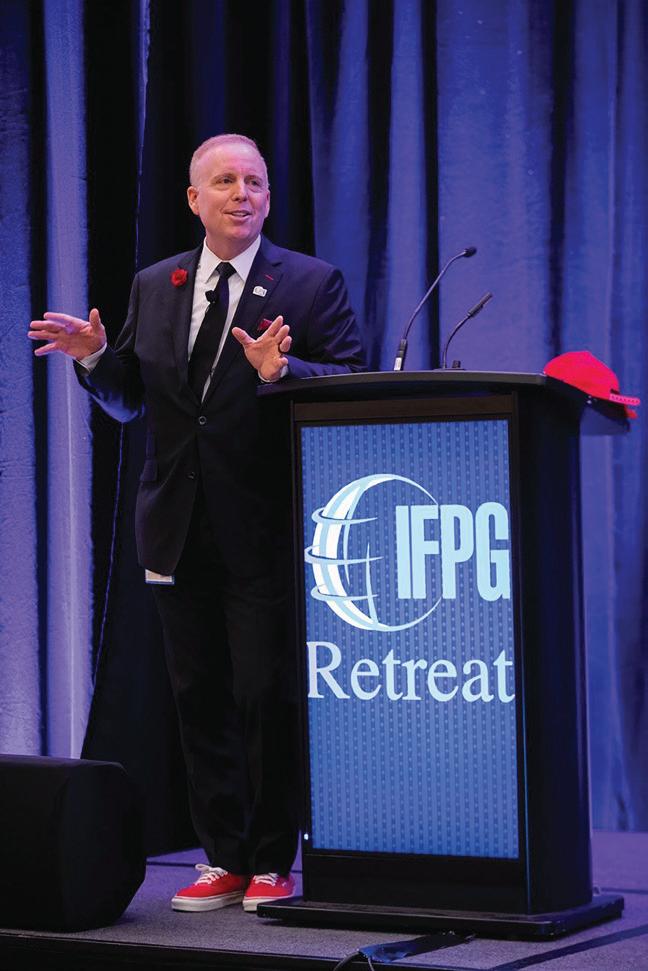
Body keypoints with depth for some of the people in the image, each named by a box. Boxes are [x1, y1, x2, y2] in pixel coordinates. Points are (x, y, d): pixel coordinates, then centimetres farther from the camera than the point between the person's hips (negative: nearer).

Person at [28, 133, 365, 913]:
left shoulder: (311, 284, 0)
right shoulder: (153, 287, 13)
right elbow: (130, 399, 16)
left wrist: (282, 371, -25)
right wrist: (95, 357, -3)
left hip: (265, 533, -4)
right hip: (181, 529, 5)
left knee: (268, 696, -4)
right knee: (200, 697, 8)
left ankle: (272, 863, 7)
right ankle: (223, 858, 17)